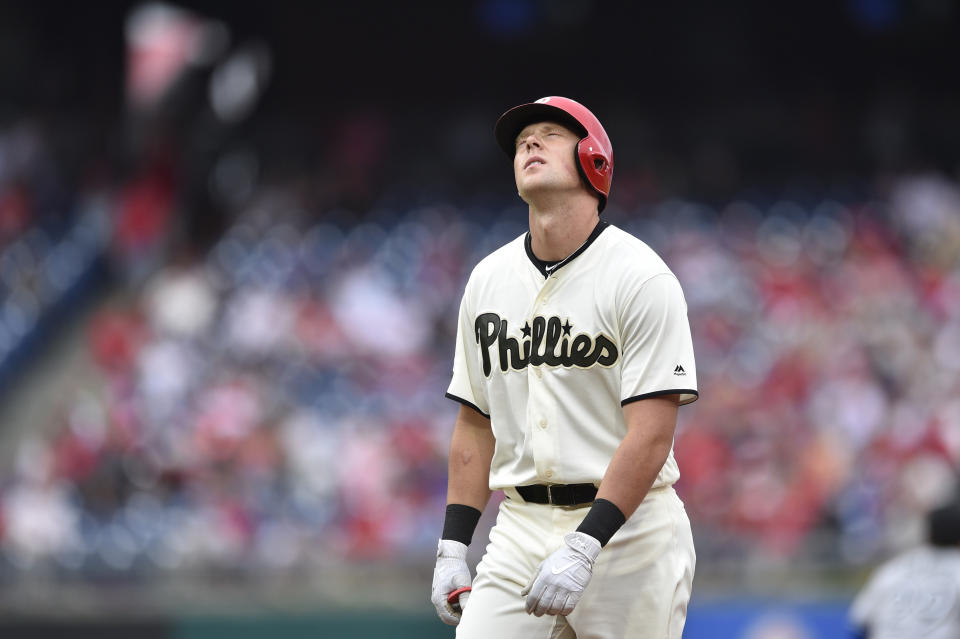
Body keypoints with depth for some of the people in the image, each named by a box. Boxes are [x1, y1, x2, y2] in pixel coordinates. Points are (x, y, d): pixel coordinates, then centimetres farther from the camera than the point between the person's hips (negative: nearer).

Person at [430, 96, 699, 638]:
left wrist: (583, 548, -23)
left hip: (626, 529, -4)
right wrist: (452, 549, 9)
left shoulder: (642, 278, -8)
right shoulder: (488, 279, 12)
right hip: (521, 528, 5)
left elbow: (651, 435, -15)